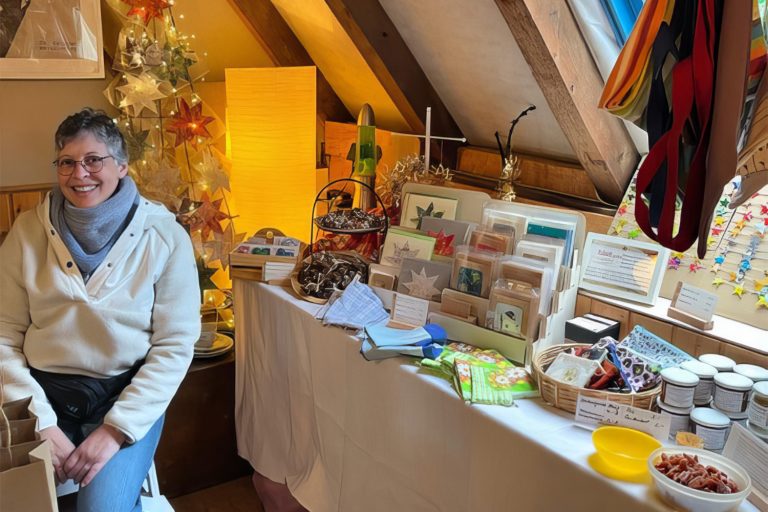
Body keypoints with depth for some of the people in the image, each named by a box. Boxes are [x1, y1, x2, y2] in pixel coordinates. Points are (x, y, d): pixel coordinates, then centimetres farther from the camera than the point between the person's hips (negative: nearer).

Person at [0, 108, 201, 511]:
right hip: (44, 392, 2)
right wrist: (41, 424, -13)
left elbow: (175, 345, -7)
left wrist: (116, 430, -15)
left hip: (128, 393, -1)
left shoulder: (165, 237, -6)